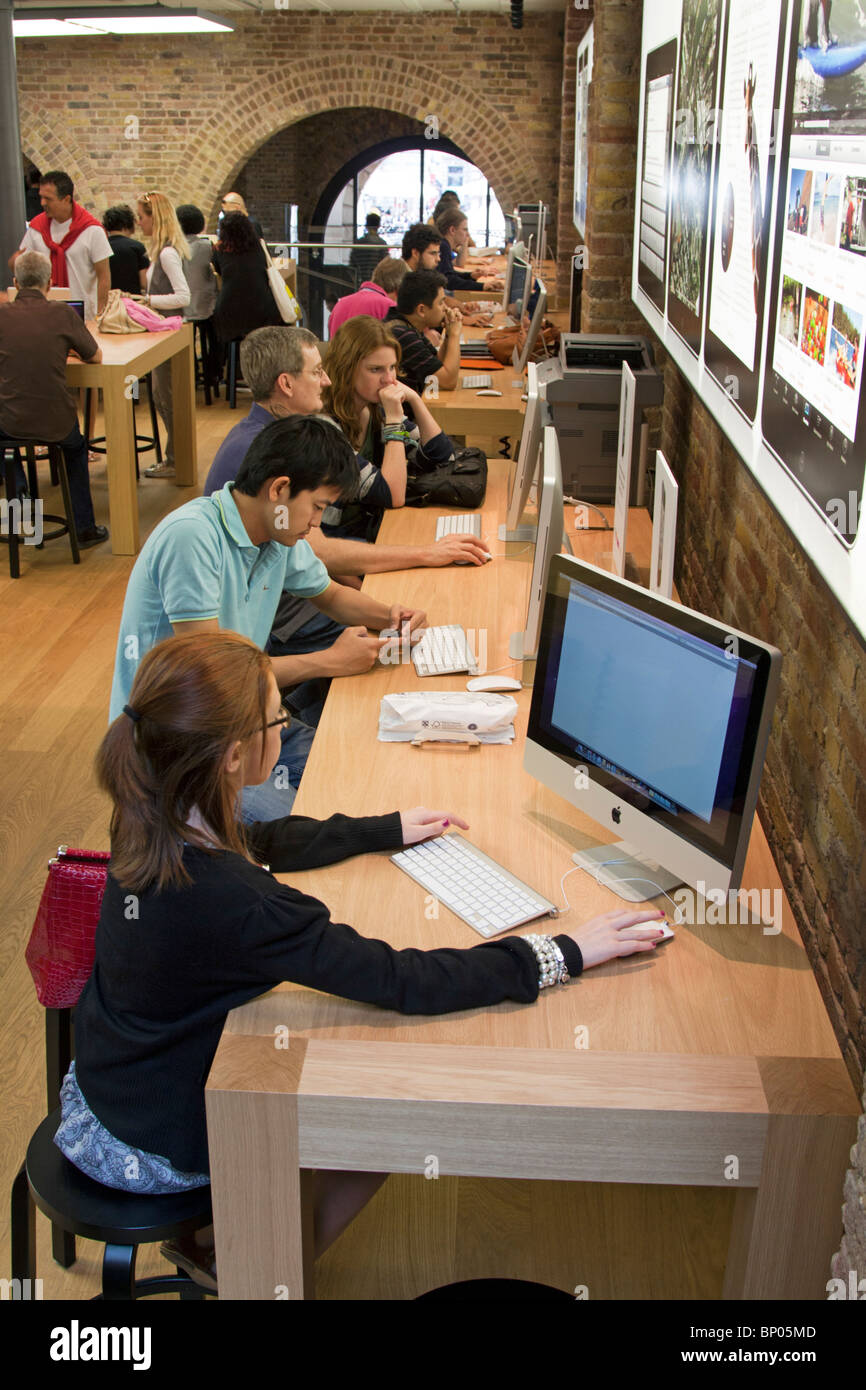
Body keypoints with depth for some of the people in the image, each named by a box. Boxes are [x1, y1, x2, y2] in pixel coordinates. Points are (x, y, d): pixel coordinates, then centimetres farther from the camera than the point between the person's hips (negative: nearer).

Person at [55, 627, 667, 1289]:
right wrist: (563, 953, -24)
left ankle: (216, 1244, 32)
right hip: (158, 1146, -7)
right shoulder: (234, 902, -38)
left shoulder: (153, 824, -12)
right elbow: (407, 982, -33)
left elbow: (264, 843, 9)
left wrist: (387, 829, 14)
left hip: (108, 1080, 7)